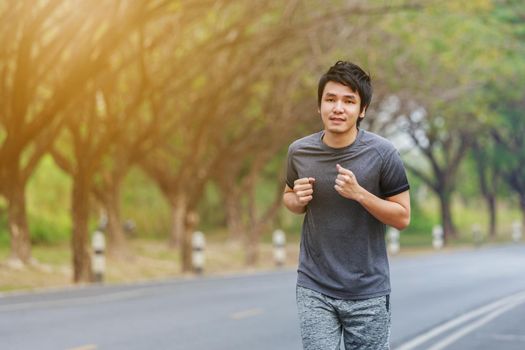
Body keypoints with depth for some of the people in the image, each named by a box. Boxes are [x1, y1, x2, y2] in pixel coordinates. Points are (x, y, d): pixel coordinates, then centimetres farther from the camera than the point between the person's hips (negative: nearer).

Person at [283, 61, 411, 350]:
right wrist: (298, 200, -8)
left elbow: (403, 217, -5)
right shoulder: (299, 152, -2)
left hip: (368, 293, -1)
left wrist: (359, 194, -21)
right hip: (314, 290, 1)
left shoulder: (382, 154, -10)